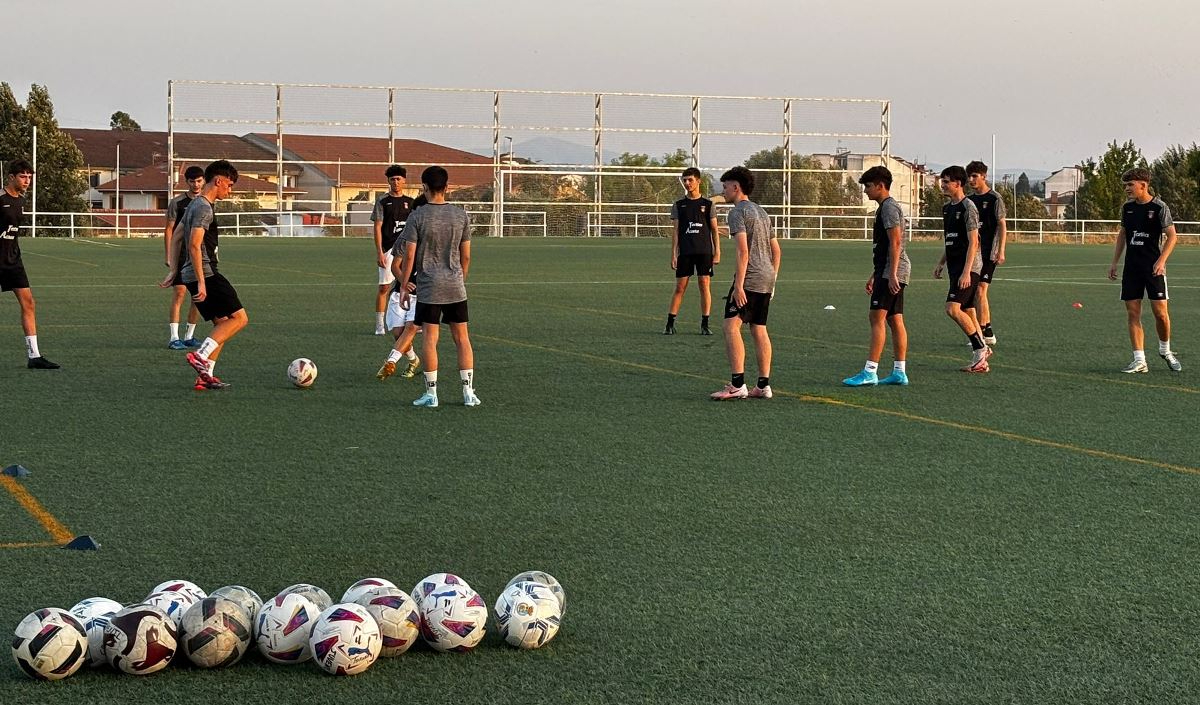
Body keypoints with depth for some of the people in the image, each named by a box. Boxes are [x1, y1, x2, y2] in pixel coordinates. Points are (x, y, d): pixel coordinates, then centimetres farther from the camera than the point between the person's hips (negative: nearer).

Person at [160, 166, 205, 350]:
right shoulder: (177, 203, -2)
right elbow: (169, 230, -2)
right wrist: (169, 257, -7)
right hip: (181, 256, -5)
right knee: (179, 293, -10)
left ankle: (189, 336, 14)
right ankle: (174, 338, -10)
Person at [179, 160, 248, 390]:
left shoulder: (195, 205, 18)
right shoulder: (204, 208, -14)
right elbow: (194, 245, -23)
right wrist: (201, 283, -26)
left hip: (191, 275, 10)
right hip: (205, 274, -10)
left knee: (222, 323, 12)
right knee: (239, 318, -9)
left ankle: (205, 376, 7)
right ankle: (201, 356, -16)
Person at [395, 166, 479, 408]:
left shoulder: (418, 216, -8)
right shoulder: (461, 215, 2)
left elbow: (409, 256, -8)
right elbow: (466, 256, 6)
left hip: (428, 288, -3)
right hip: (456, 288, 3)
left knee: (430, 339, 1)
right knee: (462, 338, 8)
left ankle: (431, 393, 2)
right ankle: (468, 392, 7)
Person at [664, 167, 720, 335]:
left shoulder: (707, 204, 6)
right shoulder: (678, 205, 8)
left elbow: (714, 230, 7)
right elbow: (675, 230, 7)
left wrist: (717, 252, -1)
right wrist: (673, 254, 0)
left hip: (704, 251, 0)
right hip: (685, 252, 1)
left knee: (704, 285, -2)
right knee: (680, 287, -1)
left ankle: (705, 325, 3)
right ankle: (670, 324, 2)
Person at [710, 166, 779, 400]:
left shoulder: (738, 212, -7)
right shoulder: (761, 212, 21)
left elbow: (742, 251, -19)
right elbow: (776, 251, 22)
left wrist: (738, 285, -22)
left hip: (749, 278, -9)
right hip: (767, 278, 9)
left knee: (731, 326, -12)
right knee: (759, 329, 11)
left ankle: (737, 384, -20)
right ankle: (763, 385, 11)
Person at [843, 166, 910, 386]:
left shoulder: (889, 207, -12)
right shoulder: (885, 207, 20)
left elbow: (896, 242, -20)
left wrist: (892, 274, -24)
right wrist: (874, 275, 27)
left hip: (892, 271, -10)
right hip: (888, 272, 10)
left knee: (877, 317, -12)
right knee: (895, 320, 8)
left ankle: (870, 372, -15)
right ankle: (899, 372, 9)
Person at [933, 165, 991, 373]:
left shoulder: (968, 207, -12)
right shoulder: (947, 208, 15)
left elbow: (973, 242, -17)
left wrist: (966, 272, -23)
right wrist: (941, 264, 20)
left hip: (968, 267, -9)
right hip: (955, 267, 9)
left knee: (953, 308, -18)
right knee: (966, 312, 8)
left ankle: (981, 348, -8)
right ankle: (980, 360, 12)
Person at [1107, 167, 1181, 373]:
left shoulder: (1159, 207, -8)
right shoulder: (1127, 208, 8)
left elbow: (1172, 236, -9)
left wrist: (1161, 261, -21)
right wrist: (1114, 262, 14)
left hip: (1154, 268, -5)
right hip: (1131, 268, 5)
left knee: (1160, 312, -5)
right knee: (1133, 313, -1)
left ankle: (1165, 350, 20)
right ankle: (1139, 360, 2)